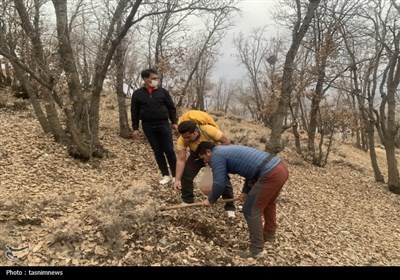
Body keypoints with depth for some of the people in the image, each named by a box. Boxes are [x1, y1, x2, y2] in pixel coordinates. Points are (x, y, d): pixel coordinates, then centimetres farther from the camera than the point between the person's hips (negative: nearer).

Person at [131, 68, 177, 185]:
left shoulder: (163, 91, 3)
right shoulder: (137, 94, 2)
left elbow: (171, 107, 7)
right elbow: (134, 112, 6)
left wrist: (174, 122, 1)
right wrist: (135, 128, 3)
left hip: (163, 124, 0)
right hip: (148, 126, 1)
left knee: (169, 150, -1)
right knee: (158, 152, 6)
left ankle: (175, 174, 10)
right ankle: (166, 175, 15)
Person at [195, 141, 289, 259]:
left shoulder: (216, 155, -1)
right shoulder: (227, 151, 26)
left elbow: (219, 183, -3)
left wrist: (210, 200, 14)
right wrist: (246, 191, 30)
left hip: (270, 174, -10)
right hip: (281, 167, 10)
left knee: (251, 211, 2)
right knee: (268, 202, 31)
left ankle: (256, 250, 11)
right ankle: (269, 234, 49)